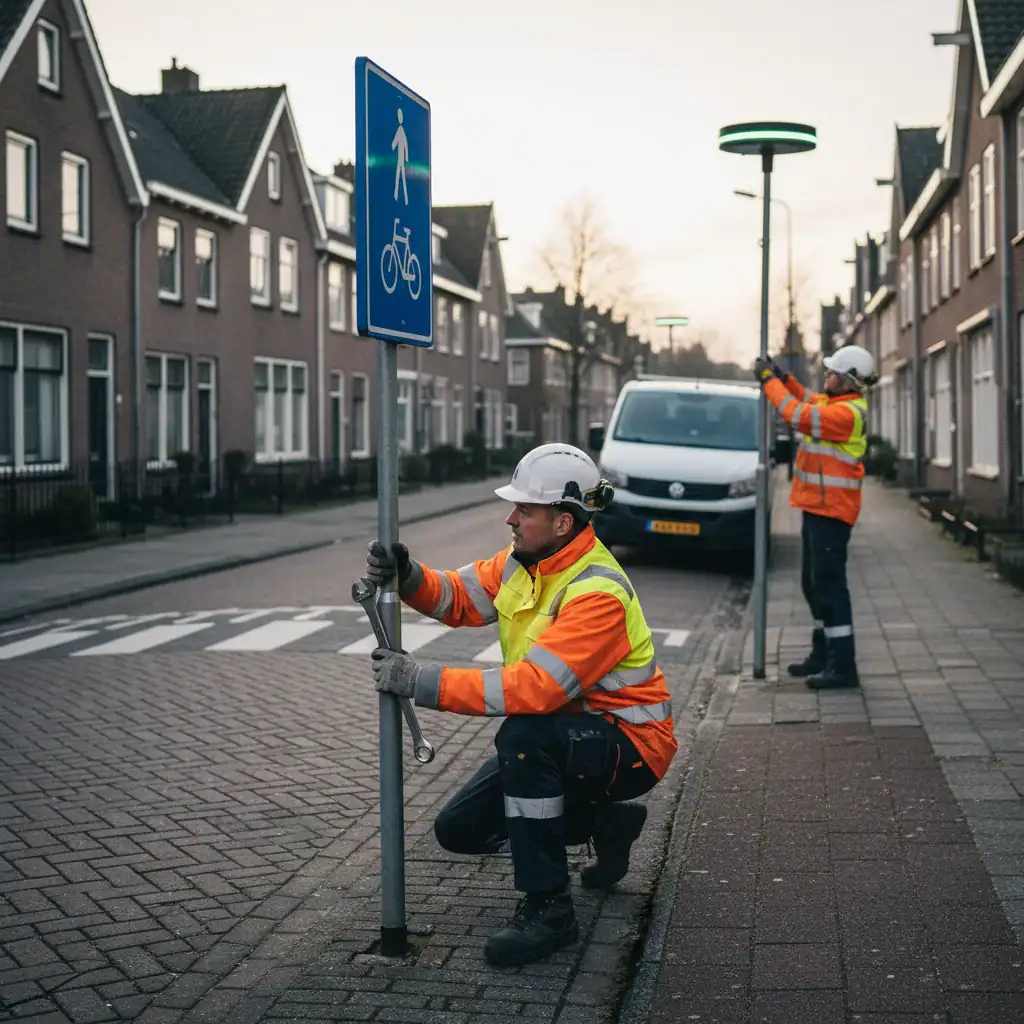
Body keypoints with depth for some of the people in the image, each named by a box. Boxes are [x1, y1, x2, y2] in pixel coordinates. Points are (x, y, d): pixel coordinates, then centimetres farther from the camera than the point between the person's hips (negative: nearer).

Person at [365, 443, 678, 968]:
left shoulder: (598, 593, -29)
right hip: (561, 739, 9)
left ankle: (548, 909, -26)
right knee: (459, 829, 4)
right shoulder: (527, 560, 0)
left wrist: (422, 681, -36)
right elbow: (458, 597, 5)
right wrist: (406, 574, -18)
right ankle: (605, 822, 21)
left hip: (630, 746, -9)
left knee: (523, 735, -37)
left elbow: (535, 687, -37)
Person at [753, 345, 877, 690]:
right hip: (817, 506, 11)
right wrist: (782, 377, 13)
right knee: (813, 584, 18)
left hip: (831, 510, -11)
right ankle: (823, 655, 29)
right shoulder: (835, 403, 11)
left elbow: (798, 414, -27)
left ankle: (843, 666, -9)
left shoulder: (847, 413, -19)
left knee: (829, 584, -11)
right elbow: (807, 399, 30)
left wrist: (769, 380, -16)